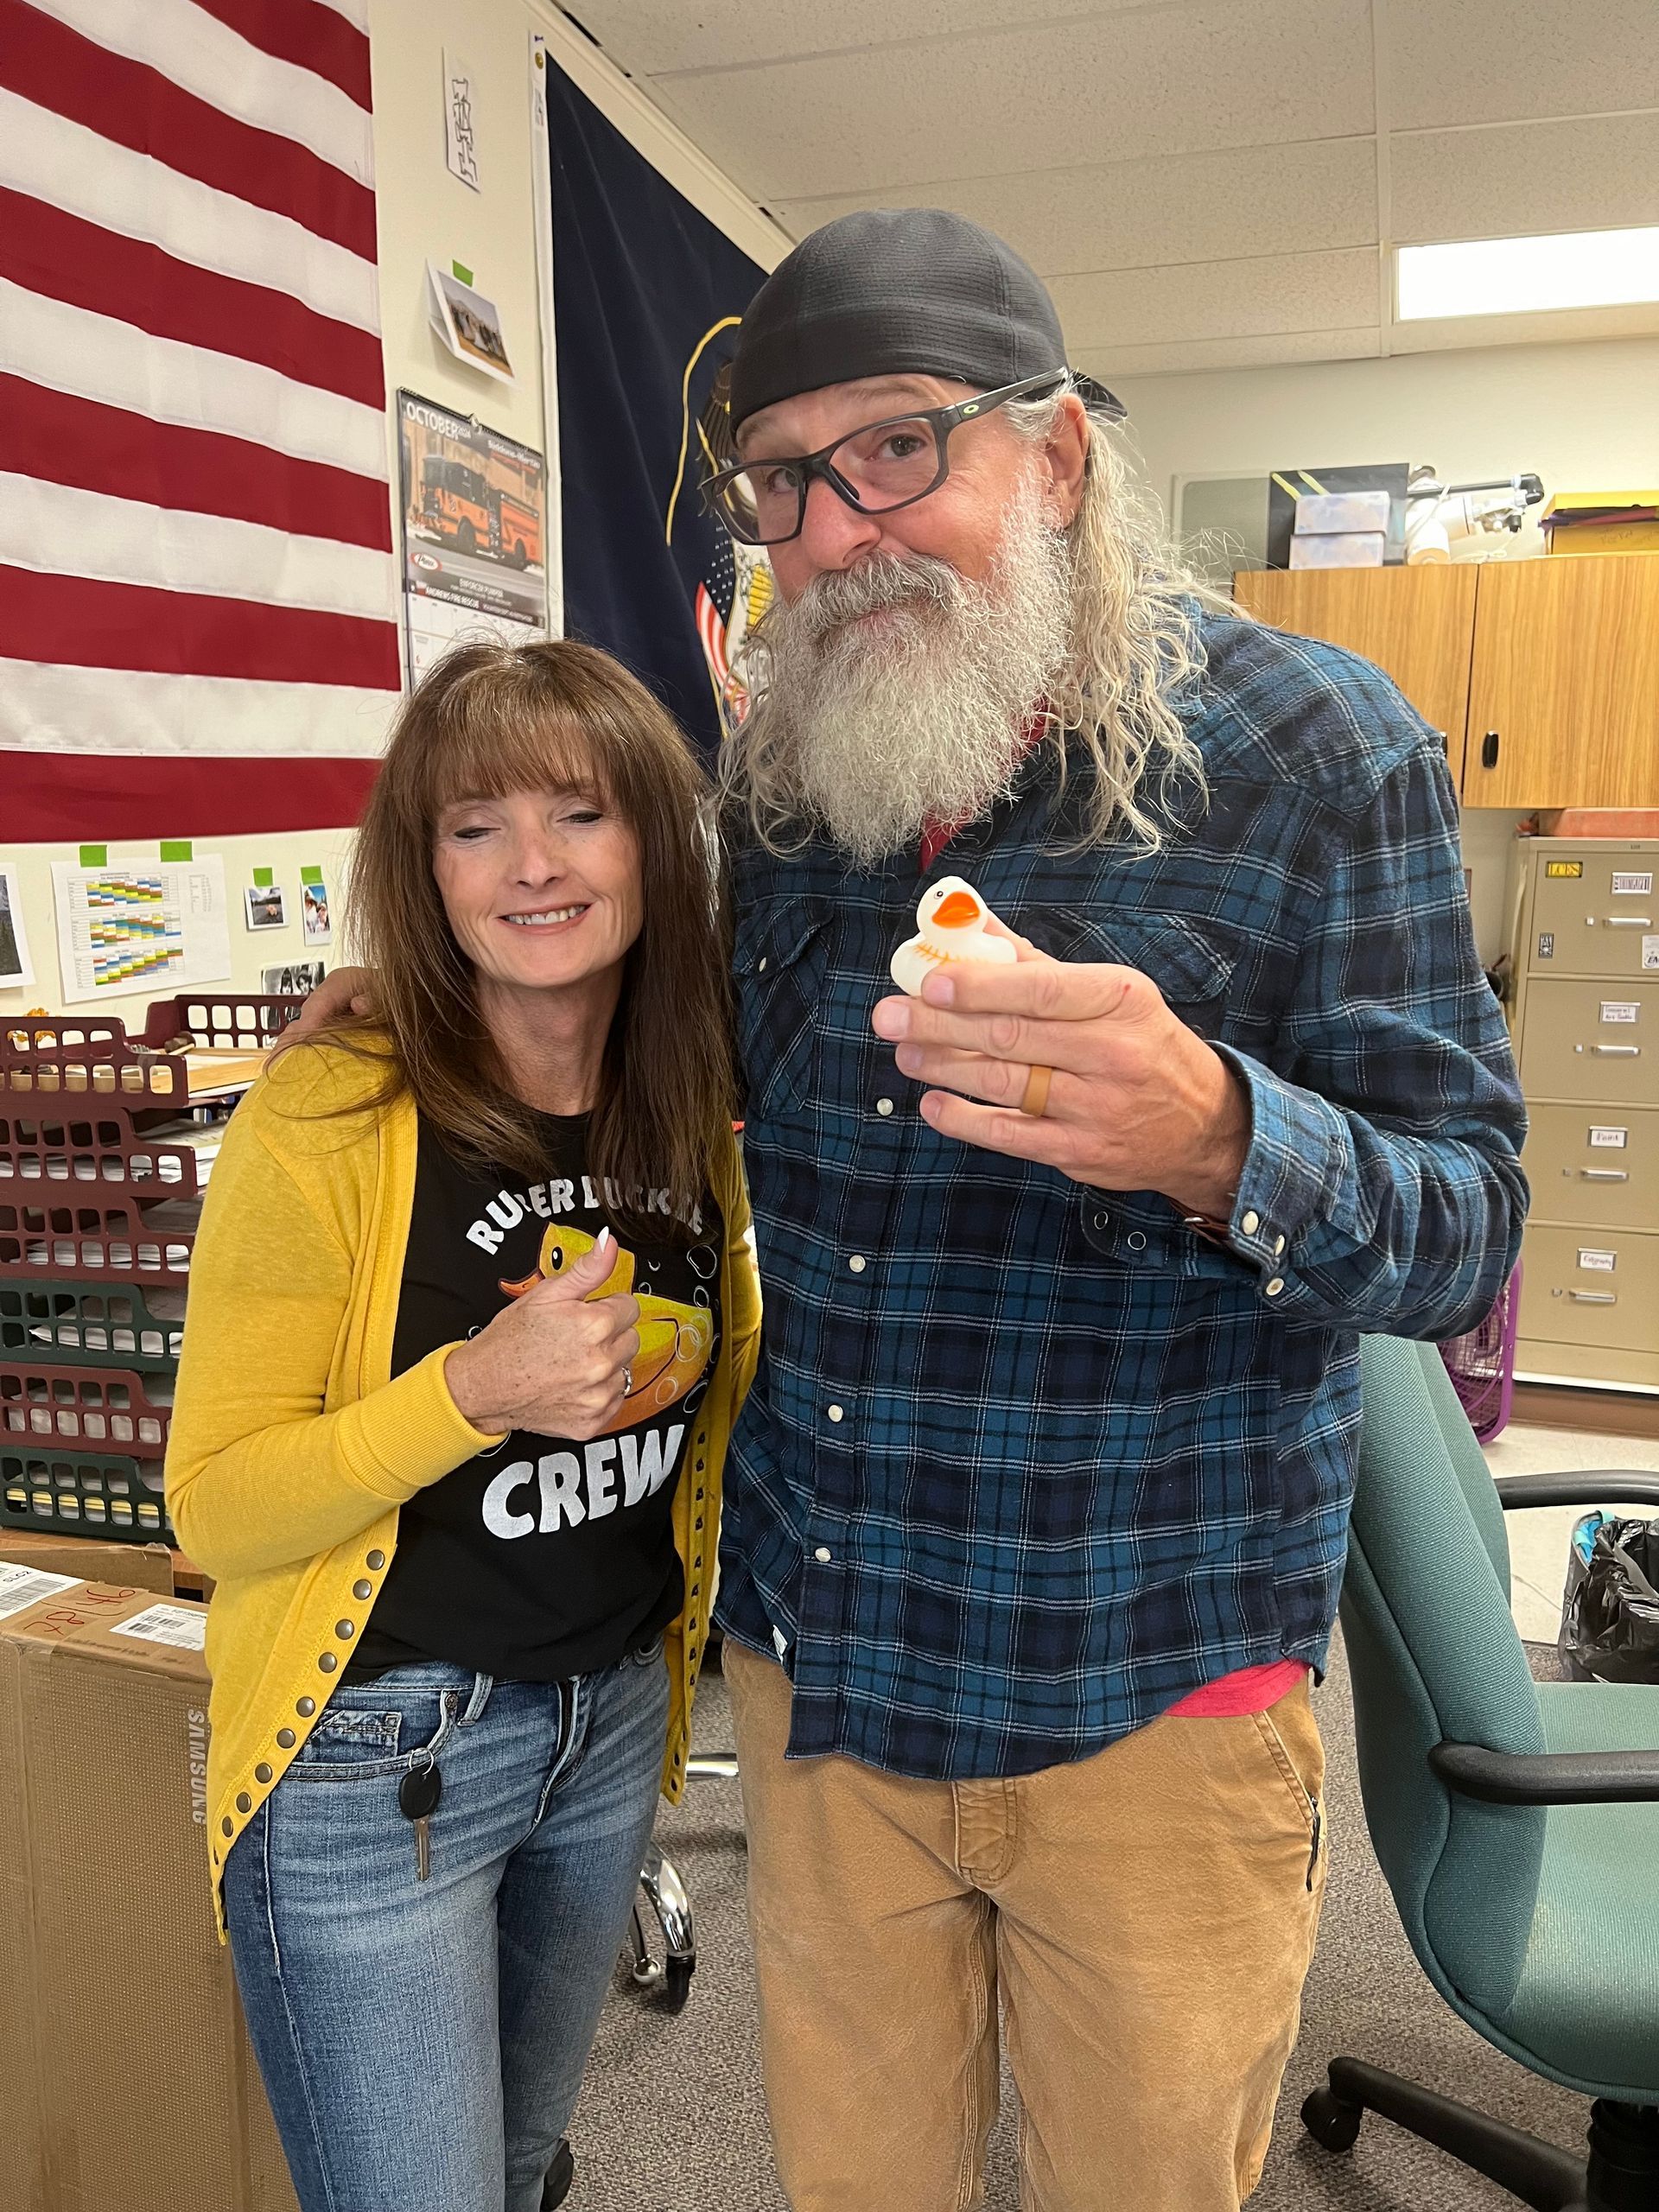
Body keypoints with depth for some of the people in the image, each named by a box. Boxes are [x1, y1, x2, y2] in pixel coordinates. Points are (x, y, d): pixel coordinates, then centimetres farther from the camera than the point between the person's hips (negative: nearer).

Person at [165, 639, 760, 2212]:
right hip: (374, 1758, -5)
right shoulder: (327, 1117, -20)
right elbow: (216, 1509, -16)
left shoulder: (690, 1109, -3)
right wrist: (472, 1391, -30)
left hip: (615, 1717, 5)